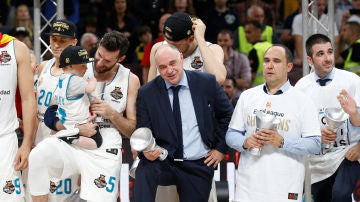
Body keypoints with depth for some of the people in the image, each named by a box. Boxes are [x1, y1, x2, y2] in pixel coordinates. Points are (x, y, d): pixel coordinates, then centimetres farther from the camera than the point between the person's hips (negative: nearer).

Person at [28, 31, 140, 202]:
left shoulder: (130, 81, 6)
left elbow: (132, 130, 8)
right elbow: (52, 118, 2)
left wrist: (112, 114, -10)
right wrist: (77, 128, -15)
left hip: (105, 153, 0)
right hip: (72, 146, 0)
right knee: (38, 155, -30)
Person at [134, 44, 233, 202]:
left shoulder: (207, 83, -1)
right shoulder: (147, 93, -3)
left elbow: (227, 115, 12)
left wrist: (220, 148, 5)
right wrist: (146, 151, -22)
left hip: (199, 165, 1)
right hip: (164, 161, -1)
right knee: (145, 169, -32)